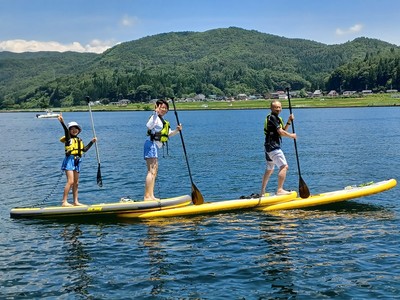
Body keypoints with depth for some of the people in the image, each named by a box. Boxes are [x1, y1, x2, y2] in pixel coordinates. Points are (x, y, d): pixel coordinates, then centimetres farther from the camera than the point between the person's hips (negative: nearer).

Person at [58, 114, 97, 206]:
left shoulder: (79, 140, 17)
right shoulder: (68, 138, -4)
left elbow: (85, 149, 19)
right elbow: (66, 130, -22)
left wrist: (92, 142, 17)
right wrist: (62, 122, -41)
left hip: (77, 161, 7)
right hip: (69, 160, -7)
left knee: (76, 183, 11)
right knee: (70, 181, -15)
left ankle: (76, 201, 18)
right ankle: (64, 202, -13)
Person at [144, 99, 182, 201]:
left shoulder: (162, 120, 21)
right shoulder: (155, 117, -9)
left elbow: (169, 133, 22)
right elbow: (149, 126, -29)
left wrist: (177, 130, 3)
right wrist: (156, 113, -38)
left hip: (155, 146, 11)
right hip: (151, 144, -11)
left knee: (155, 170, 12)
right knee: (152, 170, -15)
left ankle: (151, 196, 16)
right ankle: (147, 196, -19)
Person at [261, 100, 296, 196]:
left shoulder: (277, 118, 19)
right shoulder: (272, 117, -13)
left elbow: (283, 130, 15)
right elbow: (280, 132, -17)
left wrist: (289, 121, 3)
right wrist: (292, 135, -4)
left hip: (269, 147, 11)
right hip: (273, 146, -11)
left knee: (269, 169, 17)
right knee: (284, 166, -15)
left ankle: (262, 191, 23)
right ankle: (280, 190, -18)